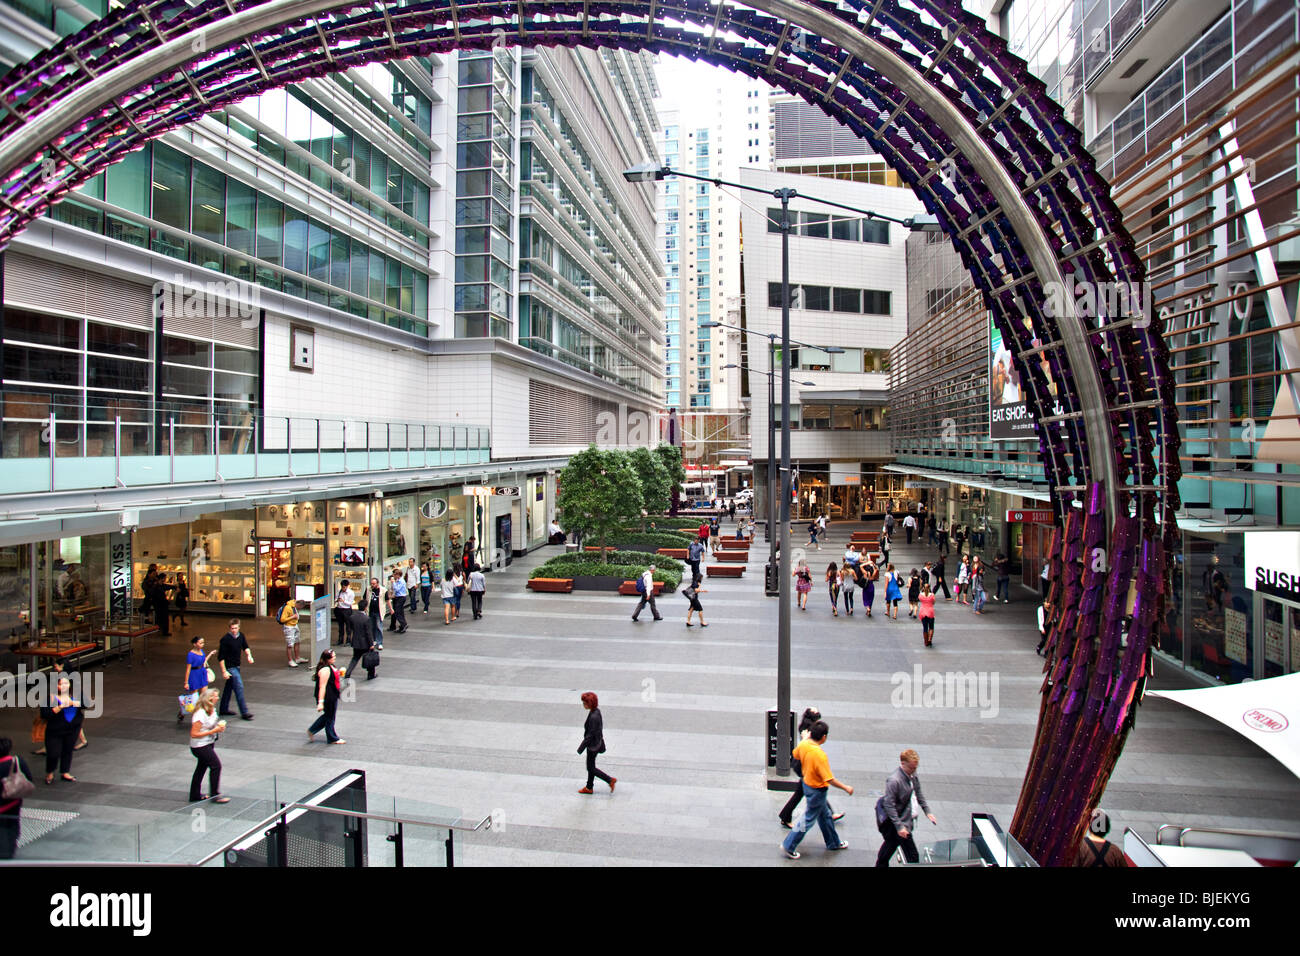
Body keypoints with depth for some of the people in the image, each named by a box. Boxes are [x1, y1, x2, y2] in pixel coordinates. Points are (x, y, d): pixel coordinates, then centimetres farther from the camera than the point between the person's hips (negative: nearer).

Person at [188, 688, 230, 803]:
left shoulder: (213, 710, 1)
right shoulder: (200, 714, -26)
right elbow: (194, 734, -26)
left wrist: (220, 727, -1)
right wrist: (213, 731, -26)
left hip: (209, 744, 9)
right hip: (200, 746, -9)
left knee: (202, 768, 19)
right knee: (216, 766, -8)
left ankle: (195, 795, 33)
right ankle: (215, 795, 3)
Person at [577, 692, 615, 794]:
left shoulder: (593, 717, -31)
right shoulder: (596, 711, -2)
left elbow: (590, 735, -26)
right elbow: (600, 728, 10)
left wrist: (581, 748, -17)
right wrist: (602, 745, 21)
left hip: (592, 745, -9)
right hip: (597, 743, 9)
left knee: (591, 768, 8)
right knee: (591, 767, 21)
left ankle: (610, 780, 14)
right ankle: (589, 788, 35)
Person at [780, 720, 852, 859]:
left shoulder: (803, 744, -13)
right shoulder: (820, 755, -35)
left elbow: (795, 755, 10)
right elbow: (829, 779, -30)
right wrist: (846, 788, -16)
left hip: (806, 783, 8)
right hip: (816, 790, -8)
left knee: (825, 815, 26)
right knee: (808, 819, 10)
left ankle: (833, 842, 44)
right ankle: (788, 846, 21)